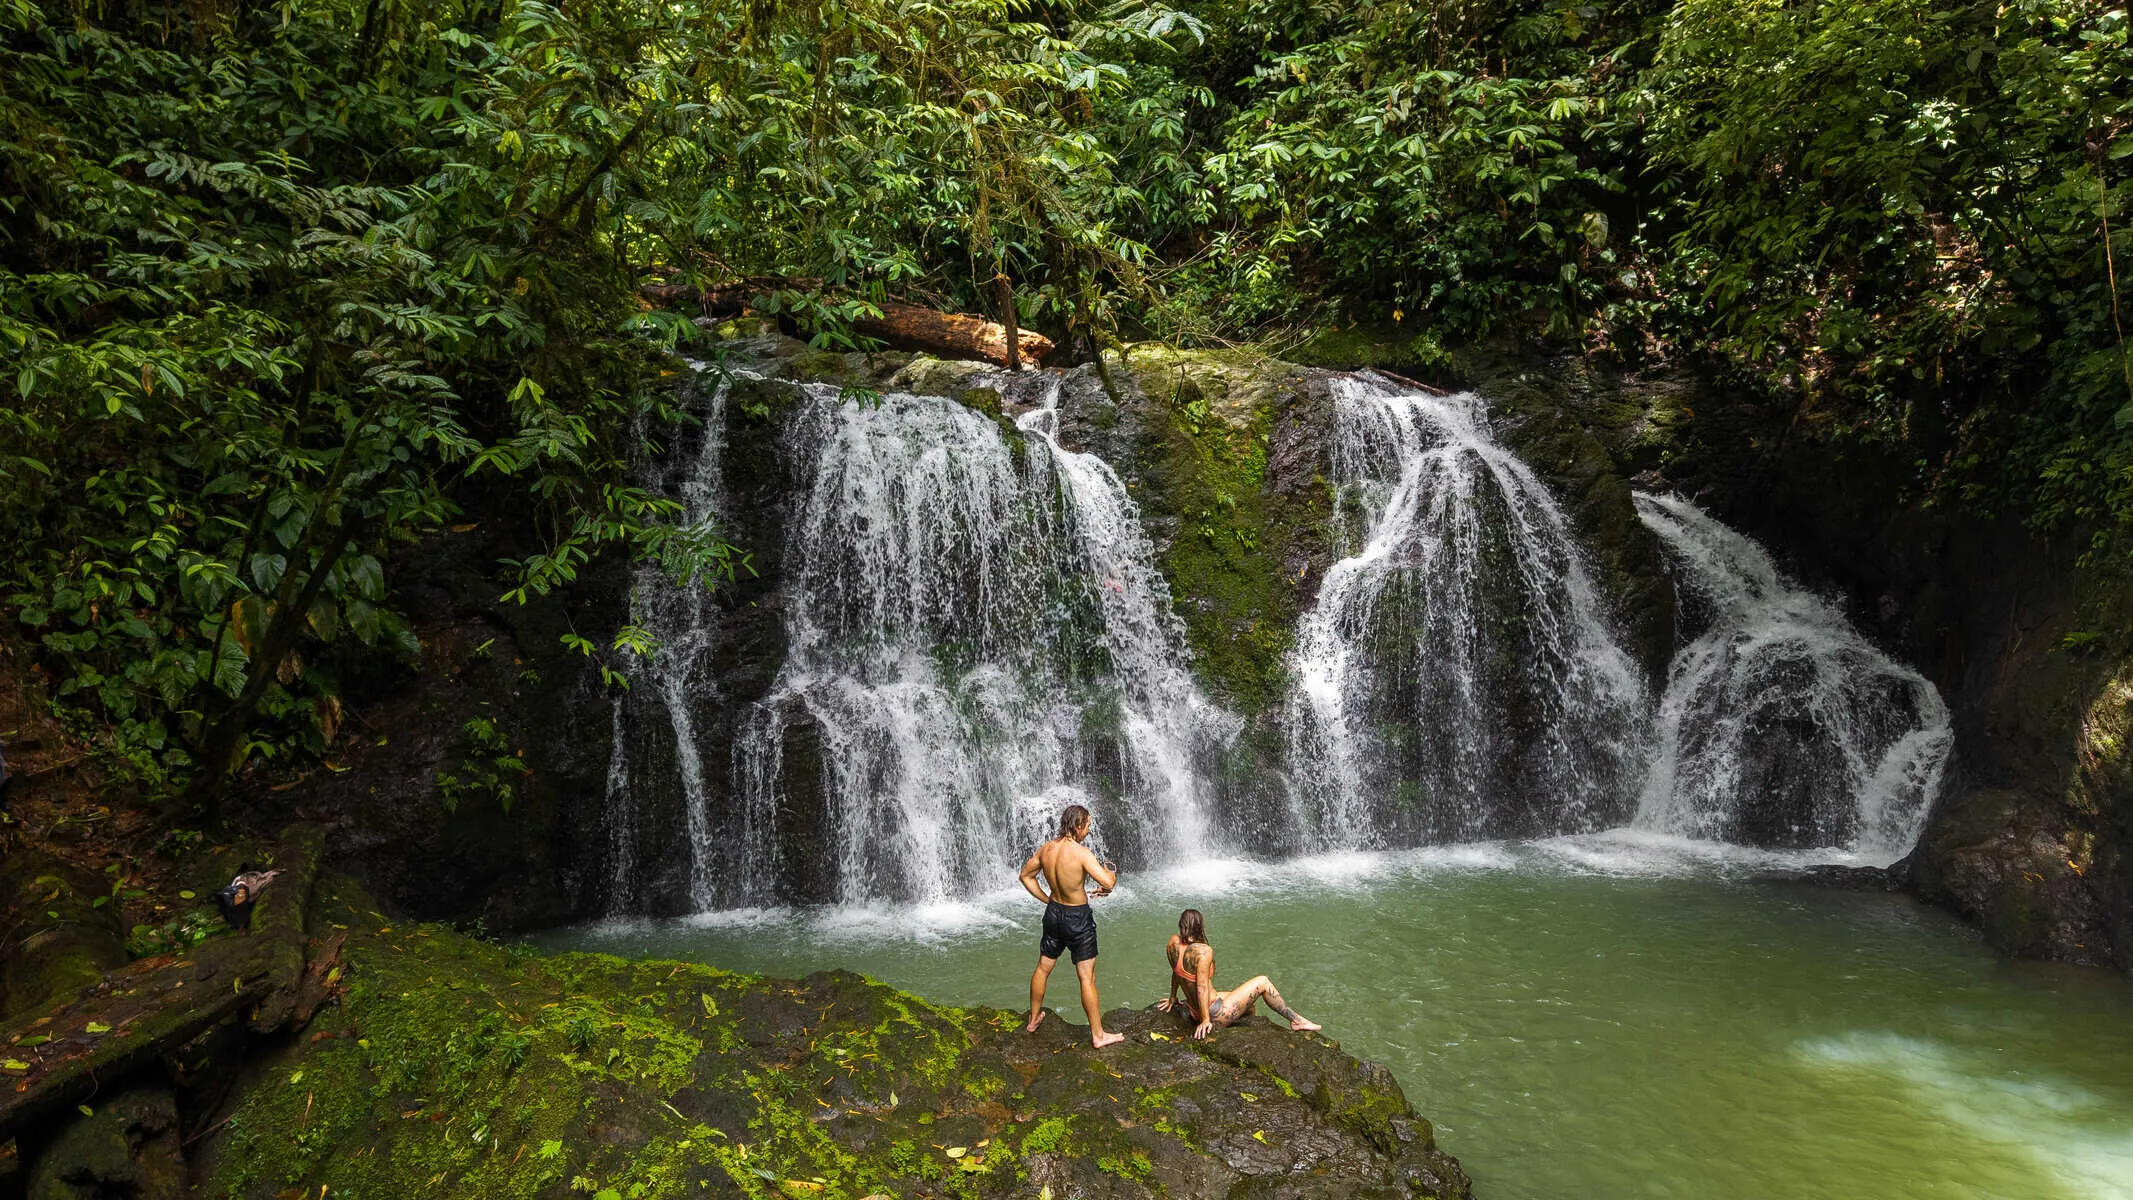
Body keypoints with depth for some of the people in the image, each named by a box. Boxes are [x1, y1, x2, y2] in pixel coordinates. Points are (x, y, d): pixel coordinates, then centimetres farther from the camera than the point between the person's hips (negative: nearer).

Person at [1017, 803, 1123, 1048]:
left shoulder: (1046, 849, -3)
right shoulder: (1081, 853, -24)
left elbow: (1026, 875, 10)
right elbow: (1108, 883, -28)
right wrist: (1110, 873, -6)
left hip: (1053, 911, 6)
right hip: (1078, 918, -6)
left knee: (1043, 969, 21)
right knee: (1087, 977, 2)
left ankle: (1033, 1019, 38)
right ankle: (1097, 1035, 11)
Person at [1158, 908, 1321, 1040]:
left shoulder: (1173, 943, -3)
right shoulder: (1204, 951, -25)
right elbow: (1202, 987, -25)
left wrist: (1173, 996, 27)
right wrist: (1205, 1020, -19)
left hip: (1194, 1010, 9)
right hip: (1215, 1014, -9)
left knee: (1248, 999, 29)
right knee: (1262, 982, 3)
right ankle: (1296, 1020, 13)